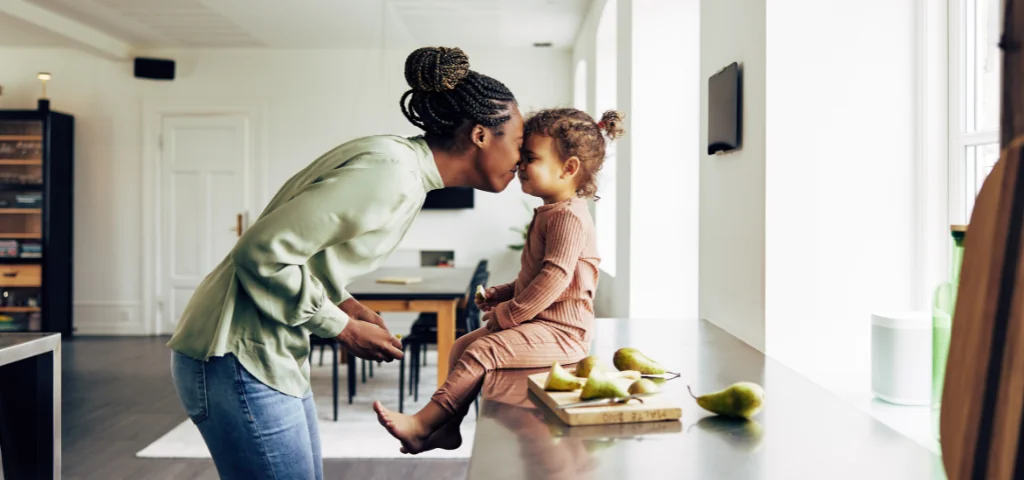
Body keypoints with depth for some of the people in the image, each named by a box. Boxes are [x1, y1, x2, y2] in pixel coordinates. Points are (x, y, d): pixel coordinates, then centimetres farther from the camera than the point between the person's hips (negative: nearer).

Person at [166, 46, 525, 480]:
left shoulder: (406, 169, 8)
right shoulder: (389, 173, -22)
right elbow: (263, 252, -23)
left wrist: (343, 302, 2)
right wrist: (343, 328, -14)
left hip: (274, 357, 9)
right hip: (240, 360, -9)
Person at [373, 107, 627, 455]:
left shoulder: (568, 217, -18)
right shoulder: (550, 213, 15)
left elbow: (554, 279, -26)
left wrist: (508, 314, -20)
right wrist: (505, 293, 10)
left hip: (560, 331, -11)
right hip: (538, 321, 11)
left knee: (480, 353, -21)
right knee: (462, 346, 10)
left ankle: (421, 425, -16)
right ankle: (447, 427, 12)